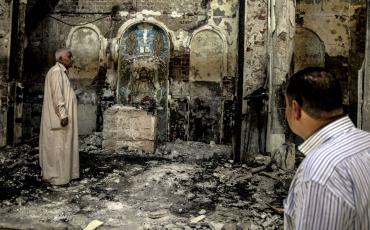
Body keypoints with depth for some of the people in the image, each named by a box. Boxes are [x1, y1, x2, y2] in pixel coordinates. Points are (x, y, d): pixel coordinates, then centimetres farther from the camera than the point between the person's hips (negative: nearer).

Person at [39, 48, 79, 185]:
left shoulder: (61, 72, 18)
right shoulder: (56, 71, -13)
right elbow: (57, 95, -21)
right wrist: (63, 114, -24)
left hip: (60, 116, 10)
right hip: (58, 117, -10)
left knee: (62, 146, 13)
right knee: (57, 146, -5)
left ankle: (56, 173, 20)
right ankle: (55, 176, 2)